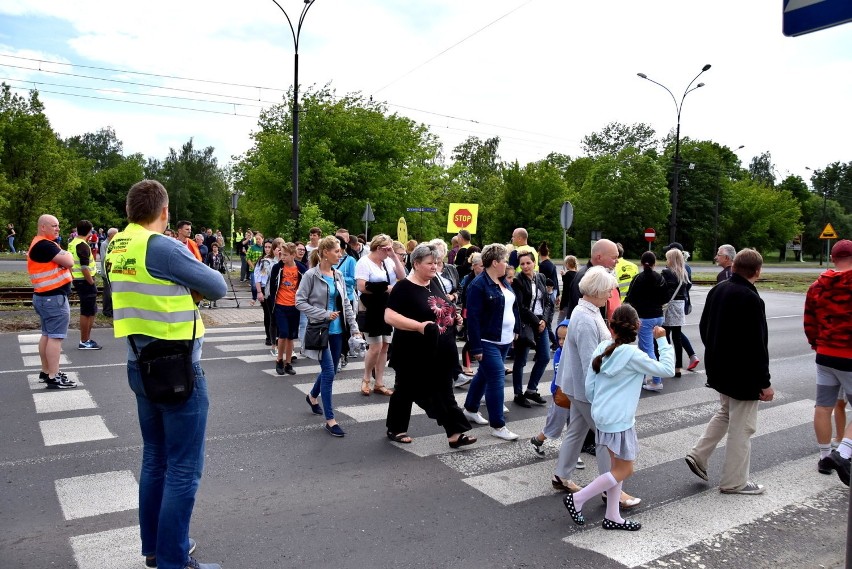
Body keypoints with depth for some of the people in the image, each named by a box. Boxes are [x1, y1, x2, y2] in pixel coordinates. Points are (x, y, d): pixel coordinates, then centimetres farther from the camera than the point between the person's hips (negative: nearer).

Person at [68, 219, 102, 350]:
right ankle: (84, 342, 4)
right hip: (85, 281, -10)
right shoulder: (83, 245, -17)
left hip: (77, 280, 10)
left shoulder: (72, 243, 13)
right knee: (87, 312, -2)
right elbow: (84, 267, -23)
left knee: (90, 311, 18)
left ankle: (86, 339, 25)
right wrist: (92, 283, -17)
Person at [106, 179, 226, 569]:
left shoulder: (116, 248, 7)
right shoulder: (163, 247, -18)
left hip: (141, 365, 8)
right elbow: (217, 287, -12)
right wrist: (189, 286, 6)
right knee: (183, 467, 2)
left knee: (155, 458, 19)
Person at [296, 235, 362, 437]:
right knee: (328, 372, -9)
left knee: (330, 370, 16)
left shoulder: (338, 276, 7)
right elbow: (300, 302, -12)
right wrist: (324, 315, -17)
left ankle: (312, 396, 45)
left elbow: (345, 303, 10)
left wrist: (354, 328, 4)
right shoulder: (311, 275, -11)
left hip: (337, 330, 6)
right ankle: (330, 420, 0)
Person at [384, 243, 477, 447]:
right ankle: (395, 429, 29)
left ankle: (455, 433, 11)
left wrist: (454, 316, 4)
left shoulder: (436, 282, 9)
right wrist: (419, 325, -28)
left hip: (441, 351, 6)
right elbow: (389, 316, -21)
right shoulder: (404, 287, -14)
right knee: (407, 391, 10)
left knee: (444, 393, 8)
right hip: (414, 352, -6)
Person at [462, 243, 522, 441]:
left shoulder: (503, 281, 10)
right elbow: (473, 317, -20)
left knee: (484, 374, 20)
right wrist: (476, 347, -21)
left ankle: (470, 409, 36)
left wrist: (516, 328, 16)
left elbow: (513, 305, 21)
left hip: (504, 340, 9)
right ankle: (498, 425, 2)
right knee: (497, 380, -7)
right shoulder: (478, 285, -17)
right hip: (488, 342, -9)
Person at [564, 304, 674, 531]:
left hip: (603, 416, 8)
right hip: (619, 421, -8)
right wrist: (662, 341, -3)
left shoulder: (602, 348, 1)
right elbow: (666, 369, -10)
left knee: (617, 466, 18)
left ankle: (612, 517, 25)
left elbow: (589, 387, 4)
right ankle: (577, 499, 8)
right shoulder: (632, 355, -18)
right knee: (624, 471, 6)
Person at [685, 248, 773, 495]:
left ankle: (698, 455, 22)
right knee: (742, 427, 5)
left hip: (719, 368, 8)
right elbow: (757, 345, -22)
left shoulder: (717, 290, 3)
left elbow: (704, 327, 12)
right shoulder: (751, 299, -22)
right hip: (743, 374, -8)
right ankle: (734, 482, 15)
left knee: (725, 413, 26)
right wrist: (765, 382, -15)